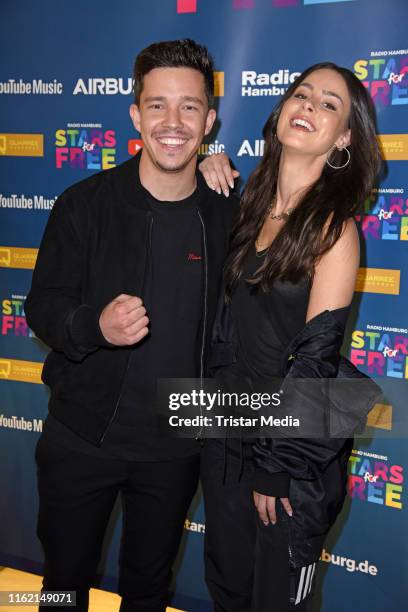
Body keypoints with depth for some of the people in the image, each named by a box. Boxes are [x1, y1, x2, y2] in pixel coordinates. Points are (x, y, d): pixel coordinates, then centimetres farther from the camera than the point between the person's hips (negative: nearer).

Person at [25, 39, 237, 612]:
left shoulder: (226, 216, -5)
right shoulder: (84, 204, -11)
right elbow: (43, 307, -9)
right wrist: (96, 326, -27)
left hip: (176, 447, 2)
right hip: (82, 438, -1)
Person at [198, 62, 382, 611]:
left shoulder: (334, 227, -16)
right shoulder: (253, 205, 1)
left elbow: (315, 357, -17)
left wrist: (277, 466, -13)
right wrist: (209, 177, 2)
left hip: (298, 447, -5)